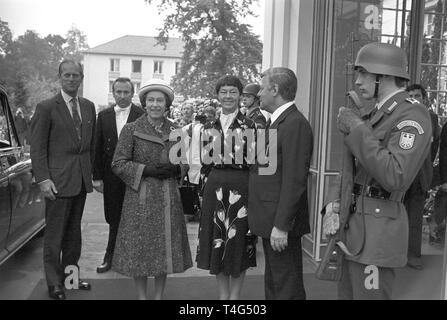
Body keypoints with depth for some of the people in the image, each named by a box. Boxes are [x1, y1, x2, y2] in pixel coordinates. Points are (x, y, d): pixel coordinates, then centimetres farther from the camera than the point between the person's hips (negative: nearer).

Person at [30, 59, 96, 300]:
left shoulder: (89, 107, 10)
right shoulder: (46, 108, -6)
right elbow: (37, 148, -8)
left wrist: (91, 171, 7)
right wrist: (43, 179, -16)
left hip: (81, 179, 5)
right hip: (58, 179, -5)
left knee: (73, 232, 16)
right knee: (54, 234, 4)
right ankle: (54, 283, 16)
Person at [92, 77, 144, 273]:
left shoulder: (142, 115, -4)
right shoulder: (103, 116, 7)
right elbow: (97, 148, 7)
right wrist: (97, 176, 4)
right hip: (111, 176, 3)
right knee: (114, 219, 12)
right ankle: (111, 258, 25)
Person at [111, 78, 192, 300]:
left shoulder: (175, 130, 7)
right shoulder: (131, 129, -3)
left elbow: (185, 161, 14)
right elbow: (118, 164, -5)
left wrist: (174, 169, -8)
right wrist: (146, 170, -16)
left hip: (168, 197, 3)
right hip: (140, 198, -3)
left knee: (166, 247, 8)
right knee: (139, 248, 3)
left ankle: (159, 295, 25)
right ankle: (142, 296, 20)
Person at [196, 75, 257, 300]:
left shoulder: (249, 126, -3)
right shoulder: (210, 127, 8)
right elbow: (205, 163, 12)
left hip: (241, 188, -4)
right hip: (214, 189, 4)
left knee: (238, 242, 5)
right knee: (216, 242, 10)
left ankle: (234, 295, 21)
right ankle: (222, 294, 26)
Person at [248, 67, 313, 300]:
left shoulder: (296, 124, -17)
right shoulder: (278, 122, 14)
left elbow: (294, 181, -23)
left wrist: (281, 226, -23)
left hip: (281, 223, -10)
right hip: (271, 221, 10)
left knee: (286, 288, 2)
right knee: (273, 283, 20)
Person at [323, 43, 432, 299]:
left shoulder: (412, 115, -14)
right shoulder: (379, 114, 15)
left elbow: (394, 178, -27)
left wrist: (358, 129, -21)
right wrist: (334, 204, 0)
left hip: (378, 231, -9)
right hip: (355, 228, 9)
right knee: (347, 293, 17)